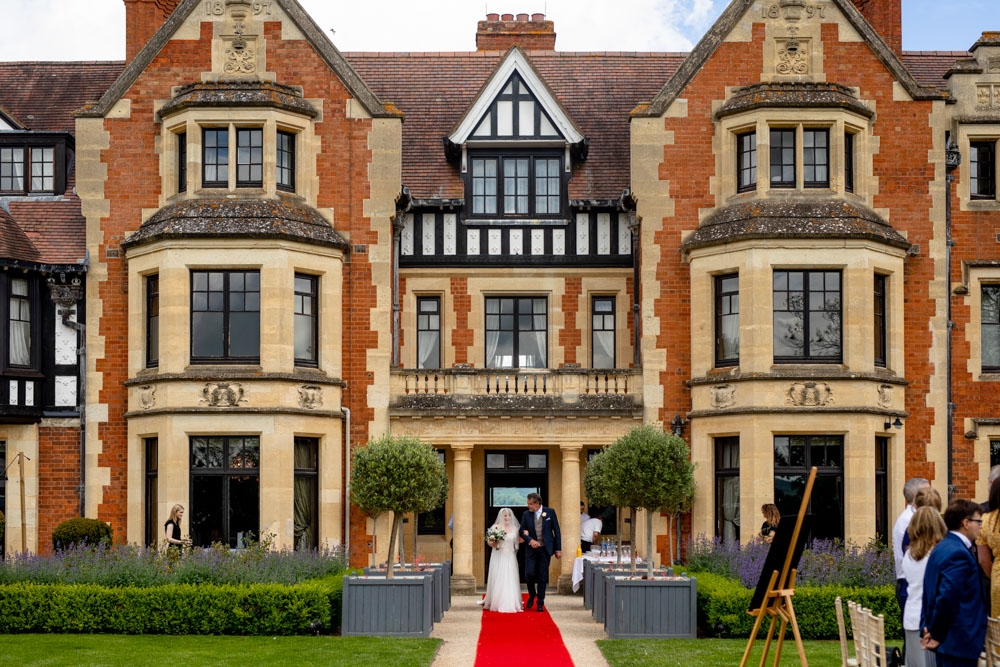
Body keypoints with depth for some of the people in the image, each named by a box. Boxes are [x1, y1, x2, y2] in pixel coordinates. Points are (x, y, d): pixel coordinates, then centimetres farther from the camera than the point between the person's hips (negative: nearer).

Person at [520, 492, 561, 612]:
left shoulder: (550, 512, -2)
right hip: (532, 548, 1)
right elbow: (522, 531, 6)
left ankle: (540, 603, 12)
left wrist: (558, 549, -1)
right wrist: (530, 540, -14)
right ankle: (532, 595, 18)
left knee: (542, 576, 2)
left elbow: (556, 530, 1)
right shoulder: (526, 514, 3)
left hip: (545, 549, -1)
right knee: (529, 573, -10)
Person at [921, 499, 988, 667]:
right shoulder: (959, 553, -18)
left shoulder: (942, 548, 13)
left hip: (946, 639, 10)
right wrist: (936, 635, -17)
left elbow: (931, 593, 13)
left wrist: (927, 627, 8)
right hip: (960, 641, -10)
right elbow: (947, 598, -26)